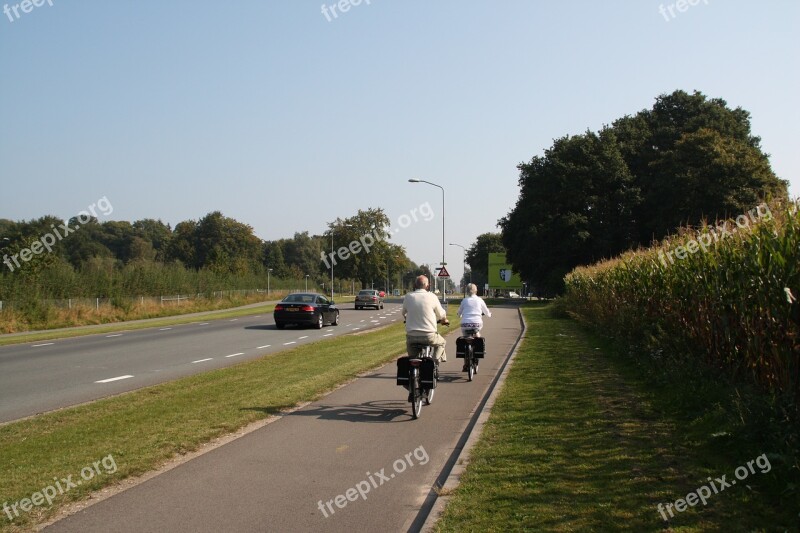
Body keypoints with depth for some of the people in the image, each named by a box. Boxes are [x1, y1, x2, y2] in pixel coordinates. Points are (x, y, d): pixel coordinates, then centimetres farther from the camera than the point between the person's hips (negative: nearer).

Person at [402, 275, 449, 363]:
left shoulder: (408, 297, 0)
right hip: (429, 336, -2)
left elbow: (404, 314, 16)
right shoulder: (432, 297, -5)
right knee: (441, 343, 27)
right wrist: (444, 320, 31)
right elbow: (441, 315, 7)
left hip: (411, 336, 2)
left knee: (409, 343, 35)